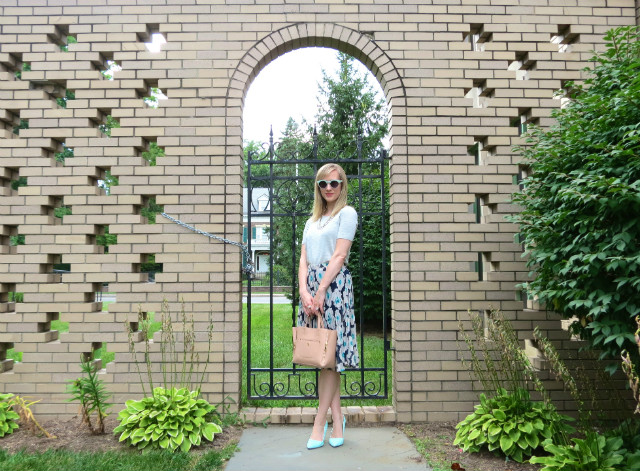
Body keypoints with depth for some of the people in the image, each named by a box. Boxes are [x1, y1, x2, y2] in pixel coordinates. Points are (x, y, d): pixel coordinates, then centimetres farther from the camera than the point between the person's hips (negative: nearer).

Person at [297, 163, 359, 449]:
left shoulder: (347, 213, 2)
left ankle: (319, 425, 5)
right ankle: (337, 420, 18)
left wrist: (321, 291, -14)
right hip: (310, 285, 6)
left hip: (334, 284, -6)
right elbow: (304, 259, 10)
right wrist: (303, 291, -5)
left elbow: (339, 256, -8)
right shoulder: (312, 220, 20)